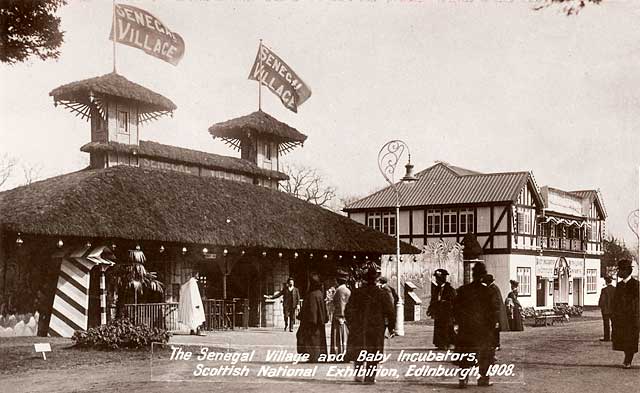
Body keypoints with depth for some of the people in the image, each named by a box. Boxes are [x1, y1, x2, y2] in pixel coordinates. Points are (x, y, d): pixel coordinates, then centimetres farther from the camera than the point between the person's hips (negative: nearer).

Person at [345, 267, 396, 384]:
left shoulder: (356, 292, -1)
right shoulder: (382, 294, -4)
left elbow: (348, 310, 1)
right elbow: (390, 312, -3)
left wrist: (350, 324, 11)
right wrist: (391, 327, 7)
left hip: (358, 328, 1)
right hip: (376, 330, -1)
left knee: (358, 351, 14)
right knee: (373, 352, 6)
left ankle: (359, 373, 3)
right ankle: (370, 377, 3)